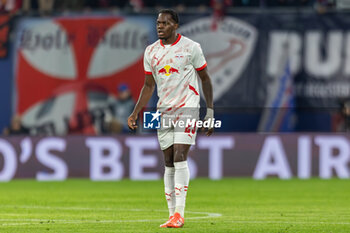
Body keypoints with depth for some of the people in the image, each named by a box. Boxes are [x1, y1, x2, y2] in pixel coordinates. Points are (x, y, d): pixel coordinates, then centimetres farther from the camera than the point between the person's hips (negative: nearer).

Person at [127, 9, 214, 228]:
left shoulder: (191, 47, -4)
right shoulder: (151, 51, 9)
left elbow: (205, 79, 3)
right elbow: (148, 86, 16)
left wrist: (210, 110, -2)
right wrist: (136, 112, 7)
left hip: (187, 107, -5)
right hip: (164, 111, 5)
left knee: (180, 157, -17)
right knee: (169, 163, 5)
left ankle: (179, 214, -20)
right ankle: (172, 214, 9)